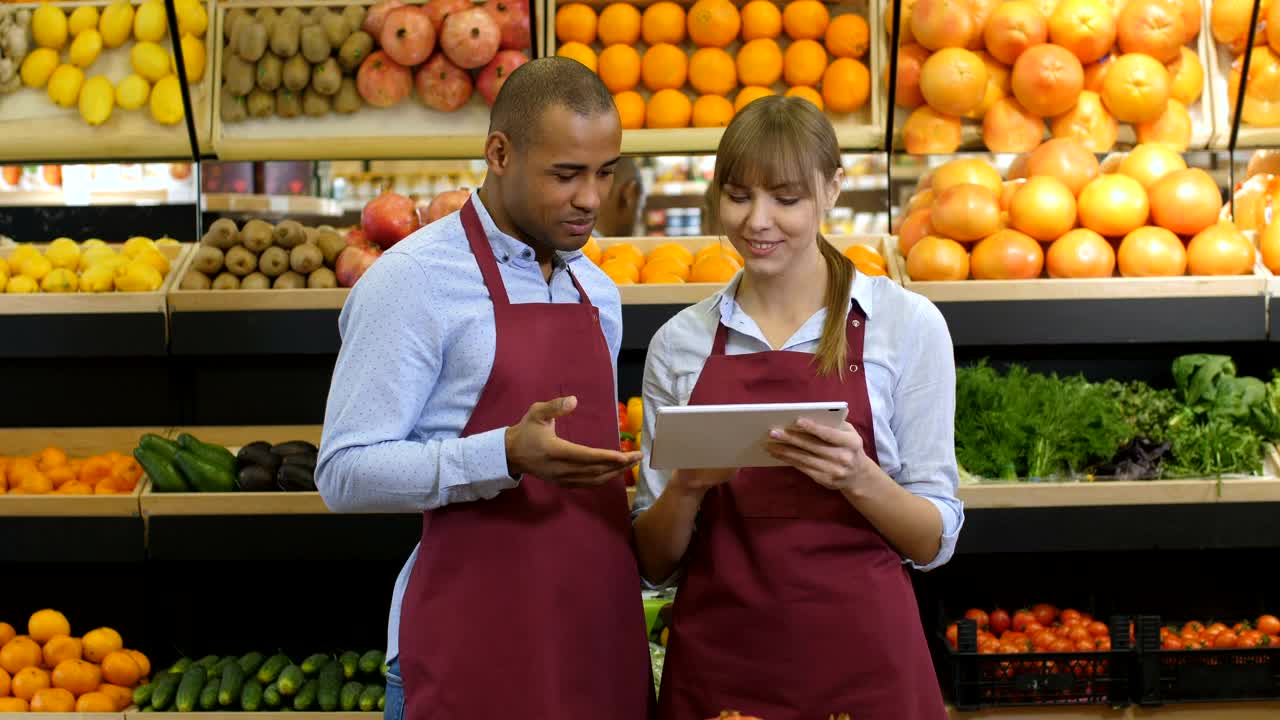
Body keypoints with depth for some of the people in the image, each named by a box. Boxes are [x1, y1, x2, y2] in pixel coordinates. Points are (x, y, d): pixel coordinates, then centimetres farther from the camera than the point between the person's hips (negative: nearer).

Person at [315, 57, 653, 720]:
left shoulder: (598, 291, 13)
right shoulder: (410, 280, -10)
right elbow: (345, 472, -15)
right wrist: (507, 455, -27)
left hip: (599, 641, 7)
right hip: (470, 657, -6)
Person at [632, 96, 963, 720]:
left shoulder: (906, 324, -3)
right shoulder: (679, 342, 4)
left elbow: (934, 540, -1)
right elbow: (655, 562, 6)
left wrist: (857, 477, -19)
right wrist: (686, 486, -13)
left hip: (860, 660, -2)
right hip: (714, 664, 2)